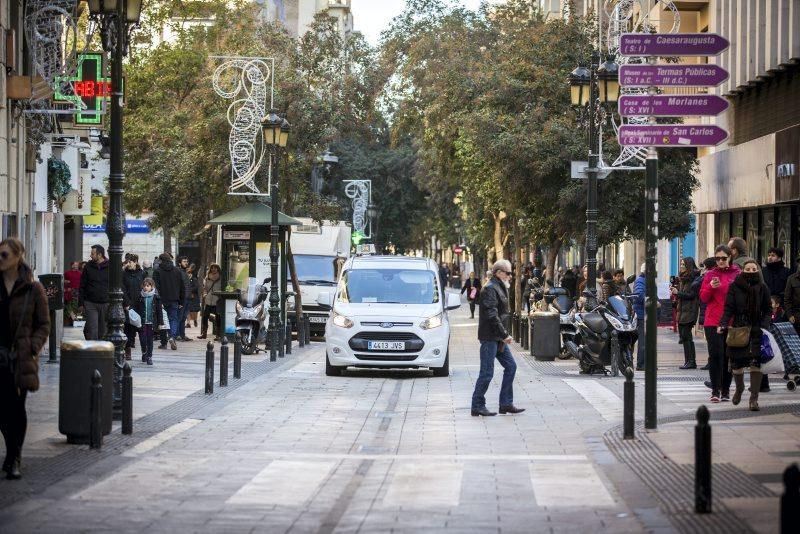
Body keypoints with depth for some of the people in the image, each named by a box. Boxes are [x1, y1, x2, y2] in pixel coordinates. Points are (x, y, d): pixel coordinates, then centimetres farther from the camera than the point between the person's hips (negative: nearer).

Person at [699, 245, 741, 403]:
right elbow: (703, 298, 5)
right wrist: (711, 287, -11)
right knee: (715, 354, -7)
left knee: (728, 356, 5)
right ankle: (715, 390, -5)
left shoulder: (737, 274, 4)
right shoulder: (710, 275, 7)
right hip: (712, 322, 0)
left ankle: (725, 390, 14)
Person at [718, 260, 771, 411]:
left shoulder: (762, 288, 4)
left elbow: (768, 311, 7)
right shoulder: (734, 287, 1)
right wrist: (723, 325, -17)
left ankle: (754, 398, -9)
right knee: (736, 363, 4)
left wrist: (764, 326, -9)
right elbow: (728, 308, -2)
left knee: (756, 362, -12)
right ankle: (739, 388, 35)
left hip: (756, 330, 0)